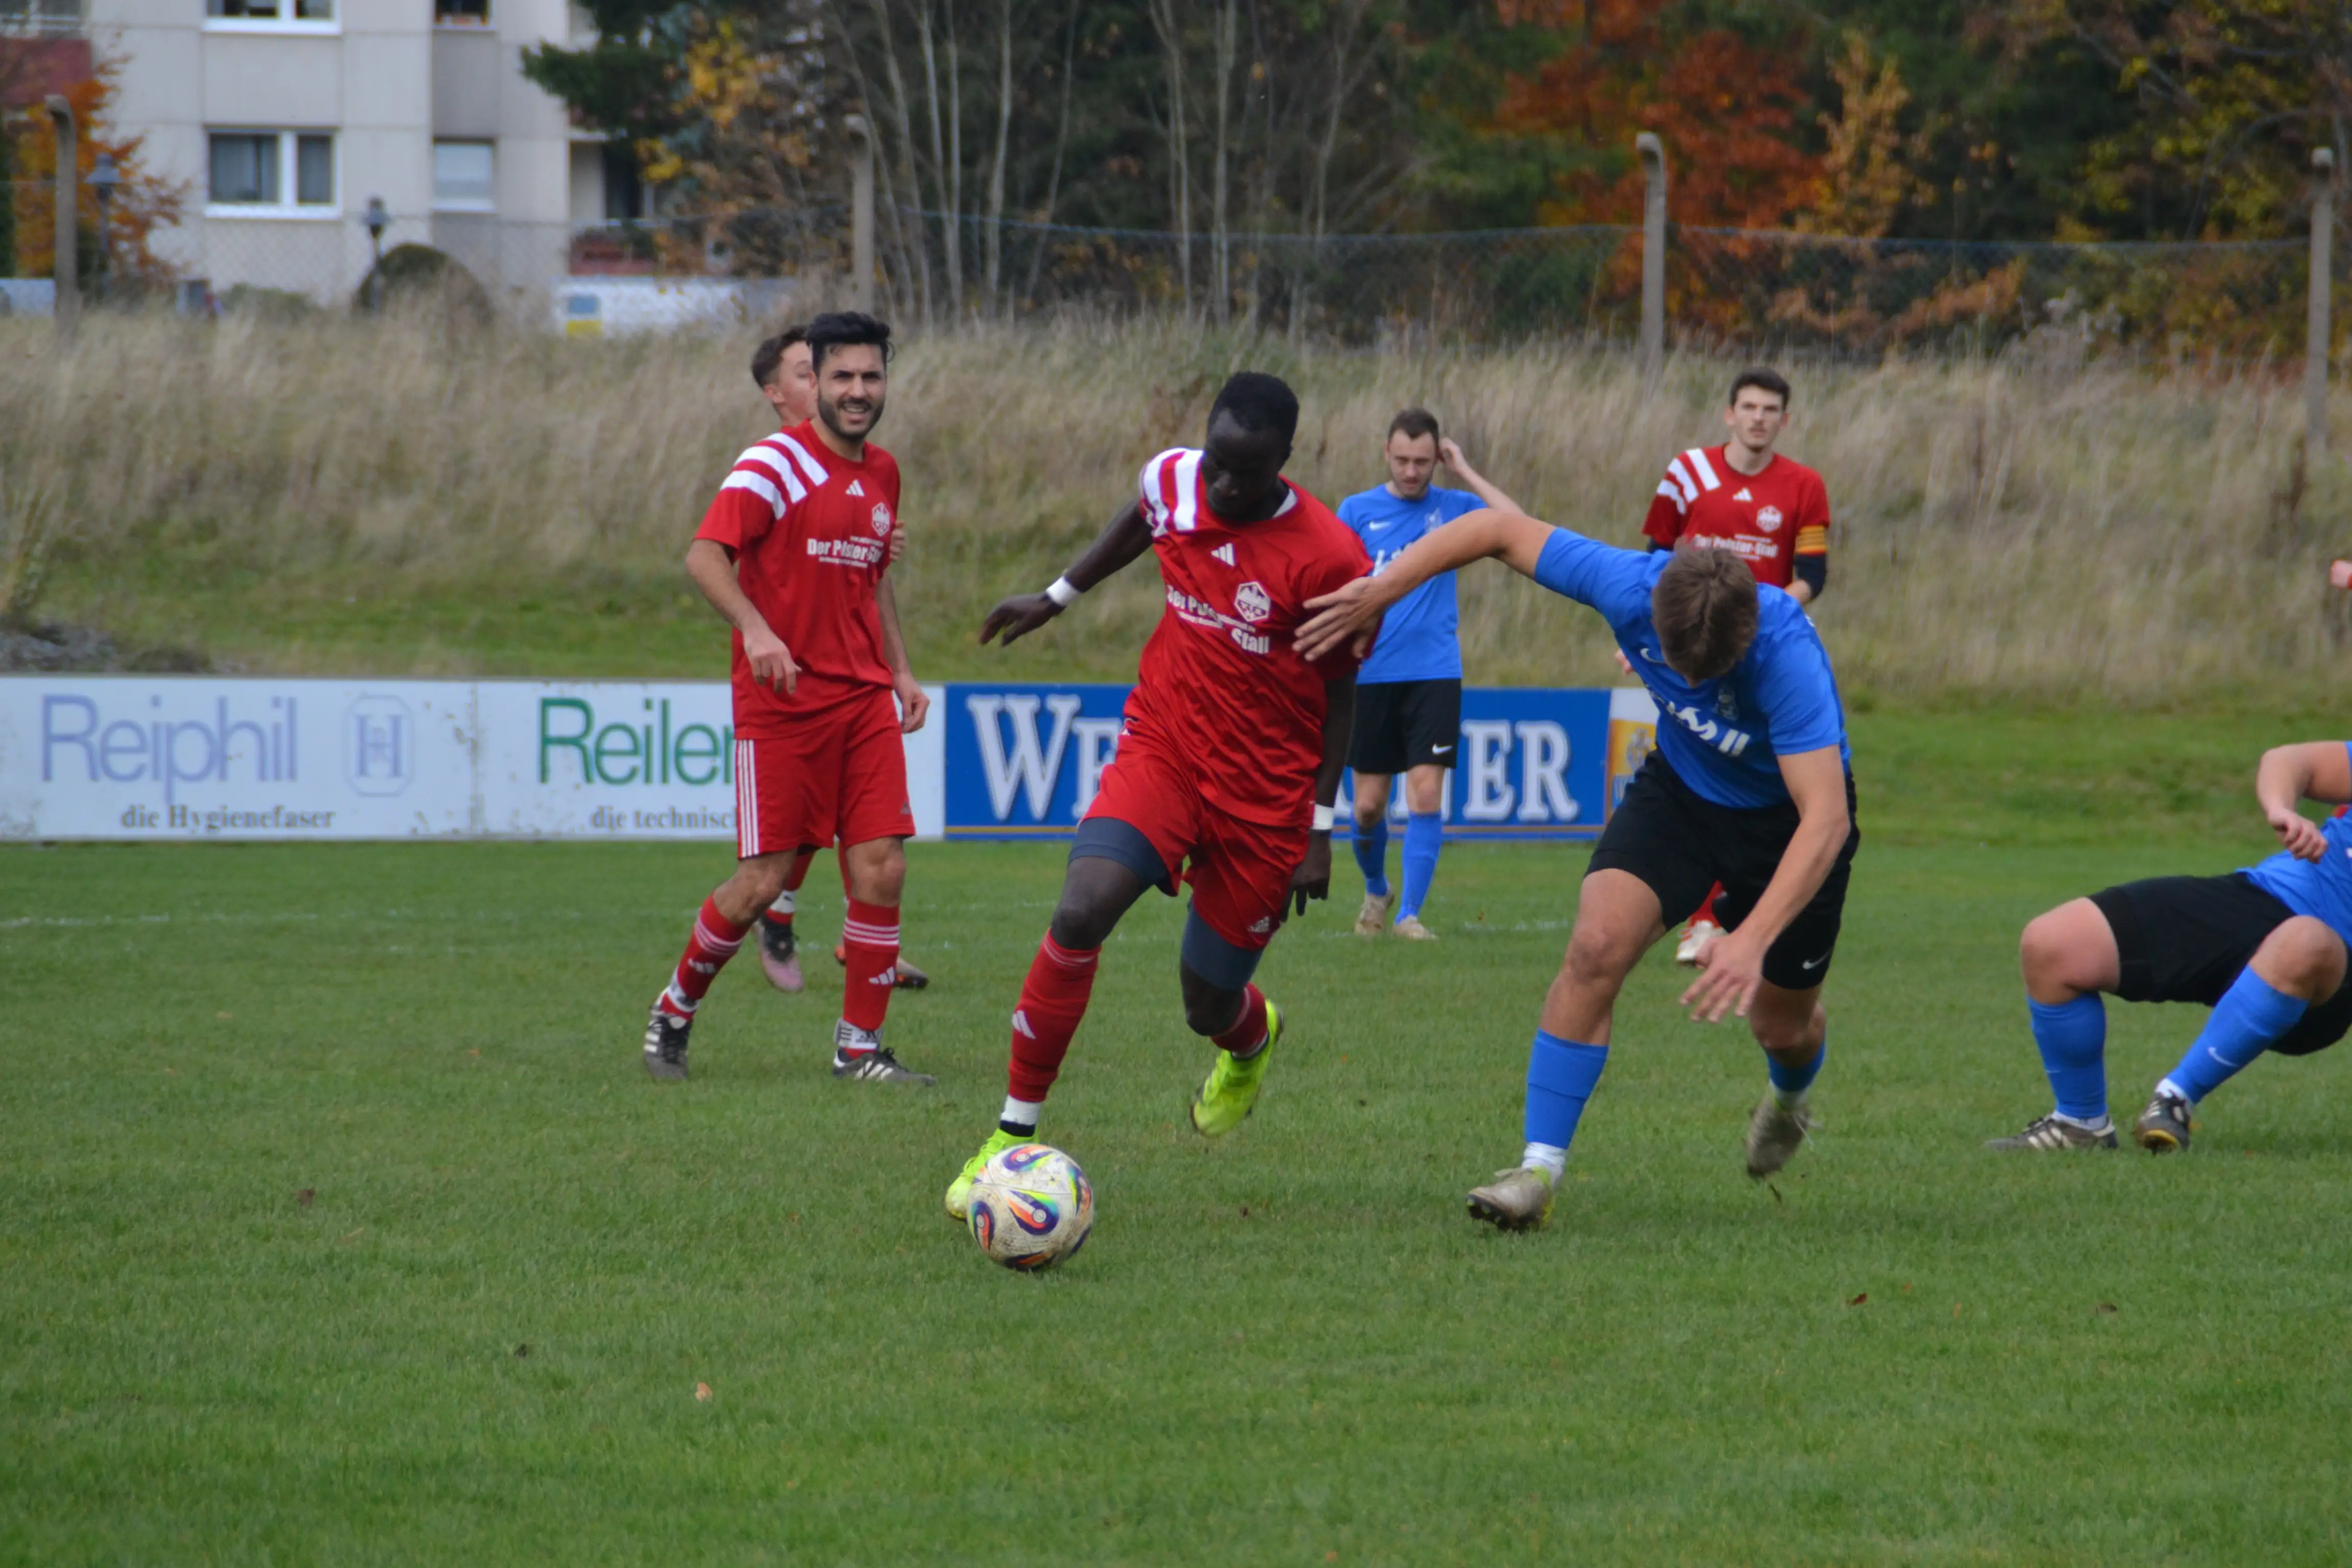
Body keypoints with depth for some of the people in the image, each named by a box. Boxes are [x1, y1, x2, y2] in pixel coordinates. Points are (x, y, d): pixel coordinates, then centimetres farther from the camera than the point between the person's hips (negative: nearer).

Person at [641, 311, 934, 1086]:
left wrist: (900, 672, 17)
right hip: (782, 697, -6)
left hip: (864, 699, 6)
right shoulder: (776, 464, -9)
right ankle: (675, 1010, 17)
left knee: (881, 870, -4)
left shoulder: (881, 473, 13)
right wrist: (756, 630, -34)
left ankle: (859, 1046, 5)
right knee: (762, 883, -6)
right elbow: (704, 556, -19)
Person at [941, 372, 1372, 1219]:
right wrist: (1057, 597, 29)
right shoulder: (1172, 481, -7)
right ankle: (1013, 1134, -15)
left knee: (1209, 1006, 8)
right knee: (1080, 913, -24)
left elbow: (1342, 693, -6)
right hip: (1161, 749, 2)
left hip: (1265, 792, -2)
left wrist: (1320, 828, -5)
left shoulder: (1328, 559, -18)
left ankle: (1253, 1040, 51)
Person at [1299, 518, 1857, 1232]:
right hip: (1680, 788, 3)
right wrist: (1379, 591, -21)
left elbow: (1825, 818, -44)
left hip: (1785, 815, -3)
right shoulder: (1628, 587, -30)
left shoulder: (1788, 657, -40)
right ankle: (1541, 1168, -15)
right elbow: (1500, 530, -16)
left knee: (1782, 1022, 11)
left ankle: (1789, 1103, 51)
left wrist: (1753, 941, -53)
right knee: (1597, 947, -20)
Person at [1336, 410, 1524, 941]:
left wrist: (1465, 470, -8)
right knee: (1369, 804, 6)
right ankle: (1376, 891, 32)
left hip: (1434, 675, -1)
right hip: (1371, 674, 1)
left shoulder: (1452, 508, 4)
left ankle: (1410, 914, -7)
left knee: (1426, 793, -11)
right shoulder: (1357, 511, 4)